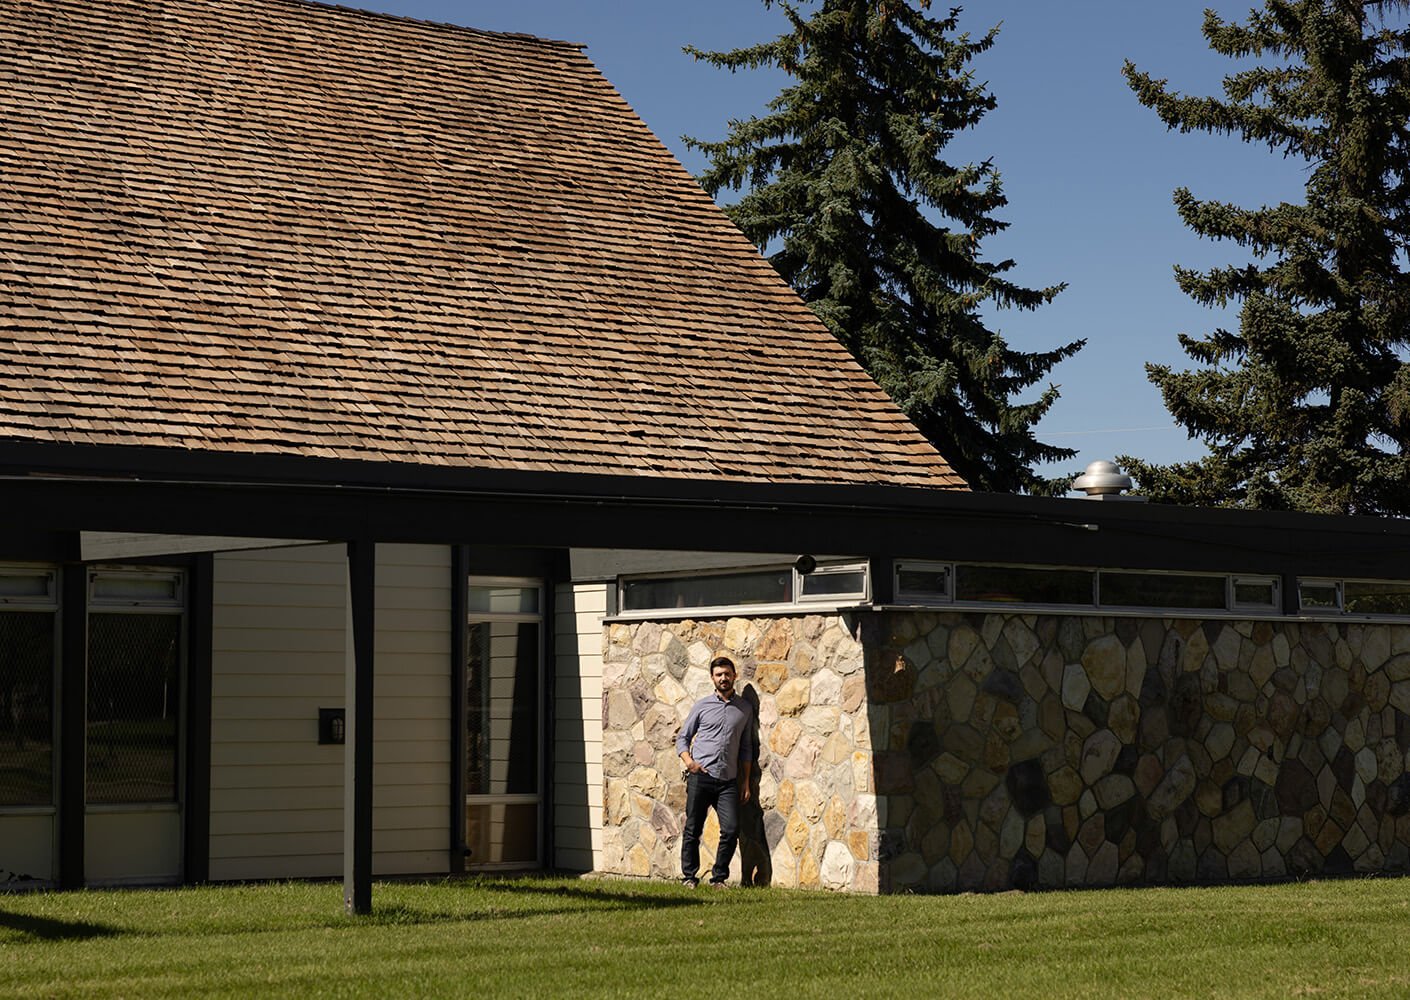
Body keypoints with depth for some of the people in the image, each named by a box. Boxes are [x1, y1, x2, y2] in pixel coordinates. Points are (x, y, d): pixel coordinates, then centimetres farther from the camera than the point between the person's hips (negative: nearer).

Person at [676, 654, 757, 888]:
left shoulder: (745, 709, 13)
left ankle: (718, 878, 5)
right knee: (693, 830, 0)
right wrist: (688, 761, -8)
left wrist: (745, 782, 10)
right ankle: (690, 877, 11)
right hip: (700, 777, -1)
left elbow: (746, 748, 16)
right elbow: (682, 738, 11)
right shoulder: (702, 706, 8)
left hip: (728, 781, 1)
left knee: (731, 830, -9)